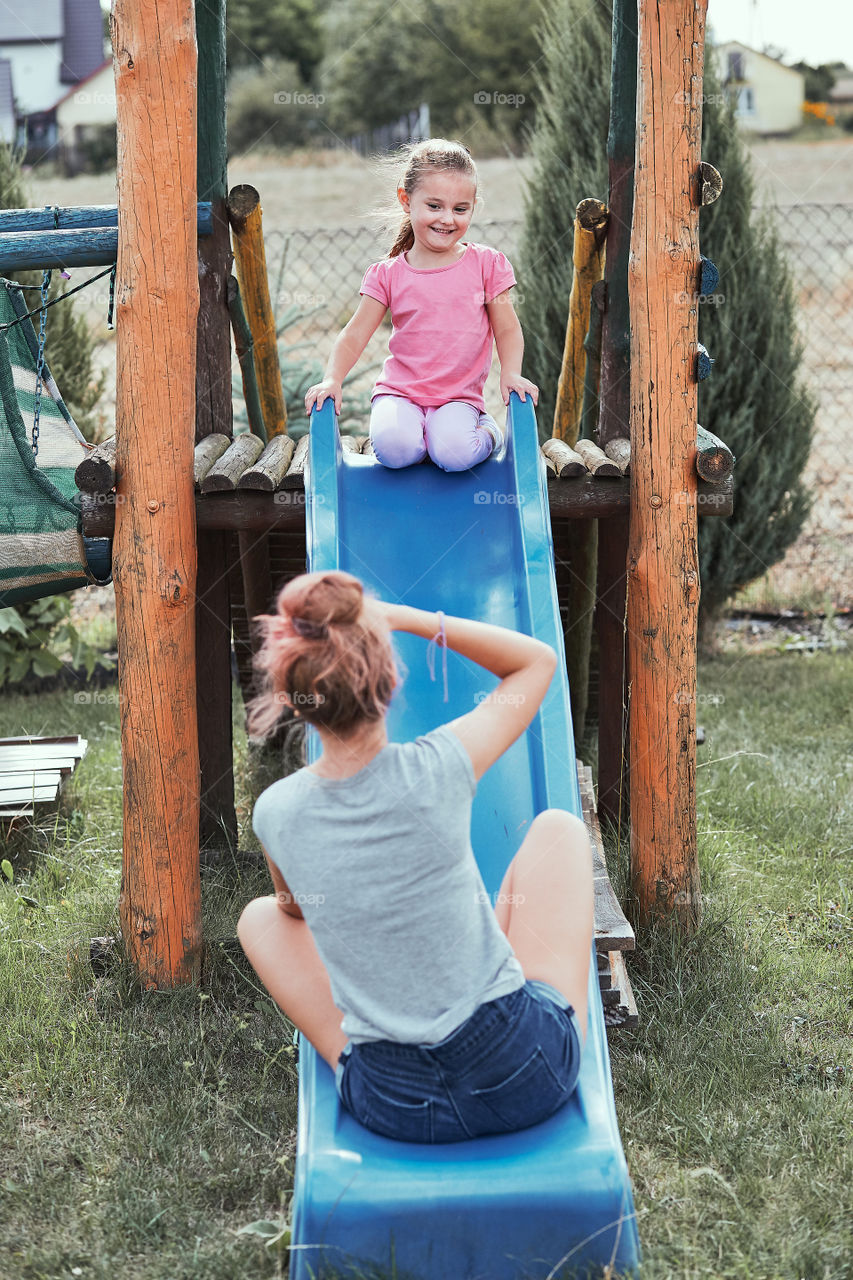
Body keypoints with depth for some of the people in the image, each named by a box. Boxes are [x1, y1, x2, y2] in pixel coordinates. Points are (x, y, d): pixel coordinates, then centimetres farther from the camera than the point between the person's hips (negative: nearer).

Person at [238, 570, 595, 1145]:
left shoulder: (276, 813, -11)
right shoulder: (437, 768, -19)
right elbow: (539, 660, 1)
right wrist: (399, 616, -4)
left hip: (395, 1108, 2)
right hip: (529, 1076, -1)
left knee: (260, 915, 23)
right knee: (559, 826, 20)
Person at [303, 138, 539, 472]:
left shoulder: (486, 264, 2)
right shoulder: (388, 274, 2)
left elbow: (507, 330, 4)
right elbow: (354, 335, 1)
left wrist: (510, 373, -15)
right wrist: (332, 379, -16)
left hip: (460, 393, 0)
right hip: (400, 389, 0)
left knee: (454, 453, -29)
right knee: (394, 448, -31)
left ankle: (487, 430, 6)